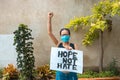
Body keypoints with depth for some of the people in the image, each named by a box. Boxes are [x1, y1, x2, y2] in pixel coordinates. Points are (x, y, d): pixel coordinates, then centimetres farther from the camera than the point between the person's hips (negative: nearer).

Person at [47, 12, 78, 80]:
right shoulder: (59, 44, 3)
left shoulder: (74, 45, 1)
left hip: (71, 74, 0)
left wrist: (72, 51, -20)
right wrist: (49, 19, -10)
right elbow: (50, 32, -4)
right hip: (60, 74, 0)